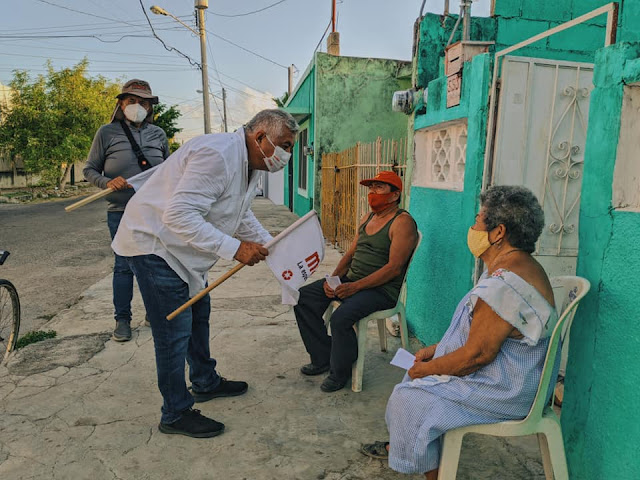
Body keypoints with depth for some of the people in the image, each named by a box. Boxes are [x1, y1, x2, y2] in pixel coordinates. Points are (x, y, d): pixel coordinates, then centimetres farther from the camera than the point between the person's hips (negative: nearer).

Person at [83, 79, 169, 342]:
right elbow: (89, 170, 2)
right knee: (124, 265, 1)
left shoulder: (158, 134, 7)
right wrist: (107, 182, -17)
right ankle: (122, 319, 15)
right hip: (121, 212, -2)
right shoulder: (107, 132, -1)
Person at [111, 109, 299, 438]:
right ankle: (176, 414, 14)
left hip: (180, 247, 11)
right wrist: (234, 248, -34)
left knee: (198, 313, 21)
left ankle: (205, 382, 41)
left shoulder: (250, 165, 6)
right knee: (174, 331, -5)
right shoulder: (218, 155, -28)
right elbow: (179, 215, -34)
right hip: (152, 242, -11)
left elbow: (241, 216, 17)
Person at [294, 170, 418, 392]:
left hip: (382, 289, -9)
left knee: (341, 318, -32)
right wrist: (333, 279, -1)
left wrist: (355, 287, -23)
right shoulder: (367, 218, 16)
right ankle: (323, 359, 9)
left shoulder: (402, 222, -11)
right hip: (351, 279, 9)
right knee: (304, 297, -3)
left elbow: (394, 268, -19)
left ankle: (340, 372, -3)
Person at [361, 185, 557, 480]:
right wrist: (437, 349, 7)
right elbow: (478, 332, 13)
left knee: (409, 398, -10)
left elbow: (477, 354, -28)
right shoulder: (516, 266, 6)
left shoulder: (505, 284, -30)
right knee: (419, 377, 18)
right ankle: (397, 446, 36)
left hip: (503, 392, -11)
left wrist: (427, 369, -13)